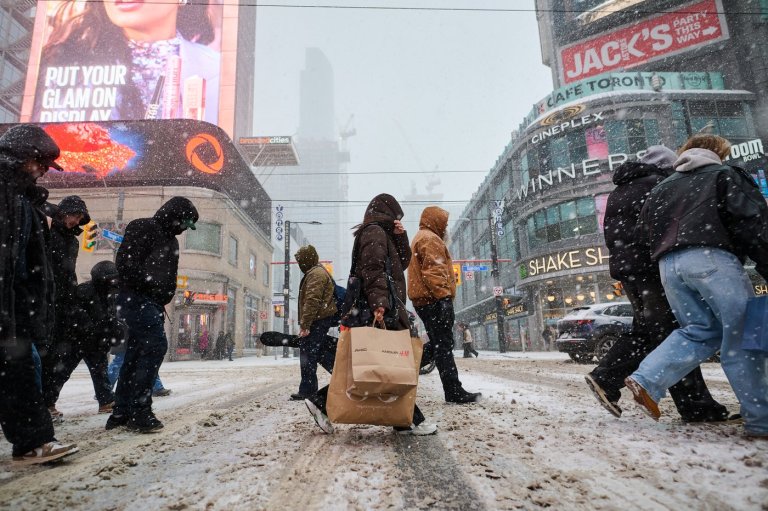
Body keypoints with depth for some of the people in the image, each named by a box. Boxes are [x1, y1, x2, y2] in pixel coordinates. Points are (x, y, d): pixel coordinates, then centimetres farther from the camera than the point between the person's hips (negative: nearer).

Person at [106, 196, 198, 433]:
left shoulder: (171, 240, 22)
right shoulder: (142, 228, -5)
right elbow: (125, 263, -16)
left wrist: (163, 300, 11)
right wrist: (151, 284, -17)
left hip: (153, 303, 9)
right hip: (135, 297, -9)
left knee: (136, 354, 10)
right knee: (156, 344, -18)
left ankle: (121, 412, 17)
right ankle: (139, 411, -14)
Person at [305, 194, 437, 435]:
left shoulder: (384, 234, 26)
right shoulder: (374, 231, -5)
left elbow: (402, 262, 27)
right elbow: (373, 269, -19)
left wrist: (400, 236, 15)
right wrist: (379, 302, -28)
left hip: (388, 307, 10)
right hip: (384, 309, -10)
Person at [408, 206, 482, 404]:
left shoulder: (421, 238, 26)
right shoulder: (430, 238, -8)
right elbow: (433, 270, -20)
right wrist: (443, 295, -25)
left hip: (425, 300, 10)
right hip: (435, 299, -10)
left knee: (438, 344, 15)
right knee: (444, 345, -7)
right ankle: (454, 391, -3)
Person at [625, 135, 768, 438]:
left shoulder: (662, 188, 29)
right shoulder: (725, 175, 14)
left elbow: (645, 231, 23)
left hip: (667, 263, 6)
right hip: (711, 256, -5)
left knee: (699, 330, 12)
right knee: (741, 334, 0)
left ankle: (646, 381, -3)